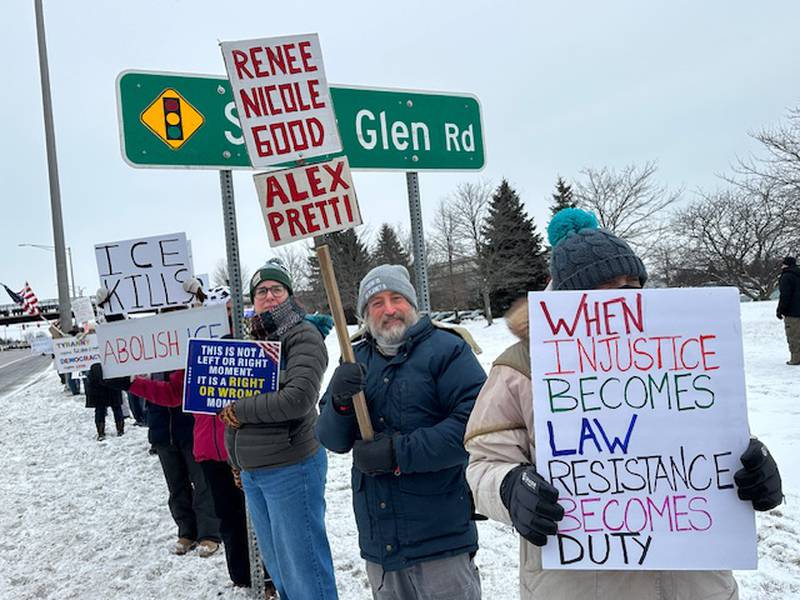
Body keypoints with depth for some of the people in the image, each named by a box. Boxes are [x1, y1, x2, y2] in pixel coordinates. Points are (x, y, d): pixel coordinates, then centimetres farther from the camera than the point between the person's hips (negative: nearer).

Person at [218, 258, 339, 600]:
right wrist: (238, 463, 17)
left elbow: (297, 400, -23)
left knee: (303, 567, 1)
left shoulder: (303, 335, -10)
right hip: (251, 473, 8)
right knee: (277, 566, 20)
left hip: (290, 469, -8)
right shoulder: (252, 340, 13)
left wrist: (239, 411, -13)